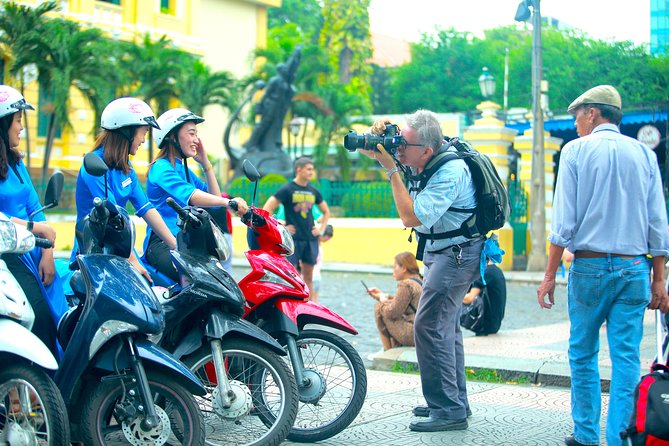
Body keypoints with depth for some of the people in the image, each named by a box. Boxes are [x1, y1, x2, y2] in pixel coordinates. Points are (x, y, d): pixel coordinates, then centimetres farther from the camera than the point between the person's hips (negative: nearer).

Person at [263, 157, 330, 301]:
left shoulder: (313, 191, 10)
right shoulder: (287, 189, -5)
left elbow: (326, 212, 24)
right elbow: (266, 210, -9)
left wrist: (321, 229, 11)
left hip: (311, 239, 5)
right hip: (293, 239, -5)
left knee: (308, 277, 8)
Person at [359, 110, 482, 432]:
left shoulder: (450, 173, -26)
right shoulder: (423, 160, 0)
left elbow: (411, 217, -29)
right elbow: (370, 151, 14)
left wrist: (391, 169, -26)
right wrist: (379, 138, -9)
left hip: (456, 254, -10)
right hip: (442, 251, 10)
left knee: (429, 326, -14)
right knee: (446, 326, 16)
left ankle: (448, 411, -10)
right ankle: (456, 401, 27)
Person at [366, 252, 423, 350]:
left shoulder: (406, 285, -15)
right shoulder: (419, 281, 15)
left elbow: (392, 312, -15)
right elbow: (399, 302, 22)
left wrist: (383, 299, 4)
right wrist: (382, 294, 16)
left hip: (412, 335, -10)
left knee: (379, 307, 0)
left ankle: (387, 351, 5)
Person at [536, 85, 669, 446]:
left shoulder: (576, 150, -2)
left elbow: (563, 222, -7)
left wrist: (550, 275, -2)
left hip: (590, 265, -2)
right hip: (634, 268, 2)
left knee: (583, 354, 10)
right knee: (626, 356, 3)